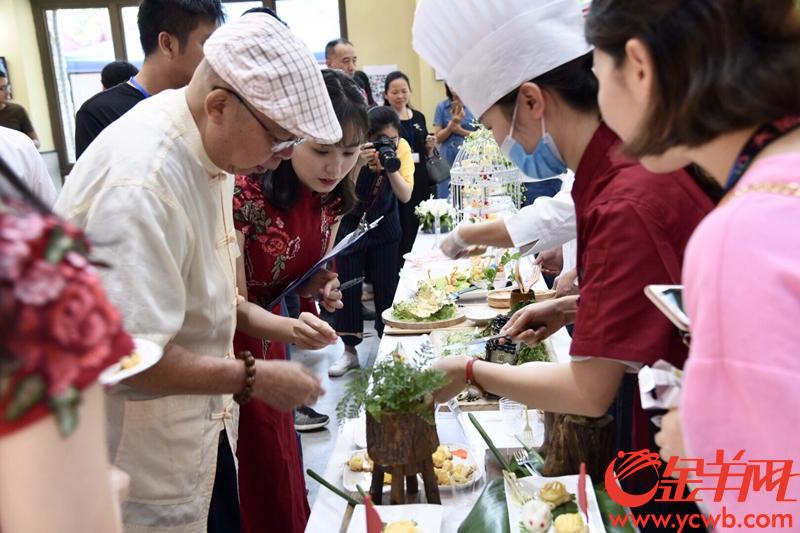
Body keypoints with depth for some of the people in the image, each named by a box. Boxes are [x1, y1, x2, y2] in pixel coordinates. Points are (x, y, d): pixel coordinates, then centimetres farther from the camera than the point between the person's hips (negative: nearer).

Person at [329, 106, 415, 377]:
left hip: (385, 225, 2)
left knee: (387, 286, 4)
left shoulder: (401, 148, -16)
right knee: (348, 285, -1)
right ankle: (349, 351, 11)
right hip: (350, 222, -1)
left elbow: (406, 196, -21)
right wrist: (357, 163, -45)